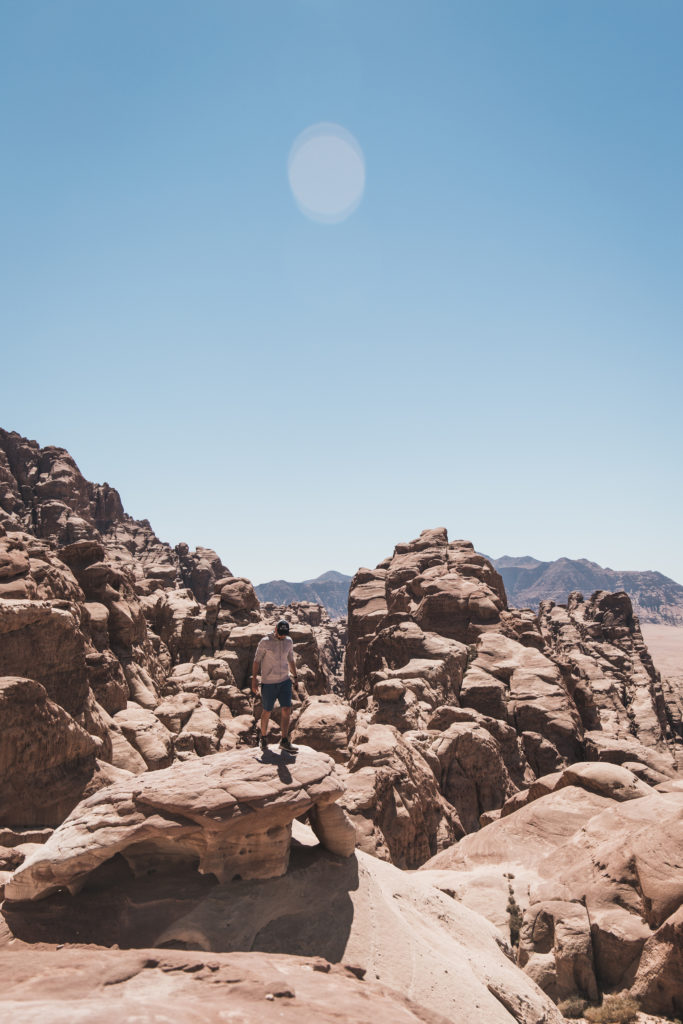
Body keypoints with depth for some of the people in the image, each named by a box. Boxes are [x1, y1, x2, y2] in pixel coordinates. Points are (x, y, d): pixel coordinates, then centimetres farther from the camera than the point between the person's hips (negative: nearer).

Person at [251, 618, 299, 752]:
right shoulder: (265, 642, -12)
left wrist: (295, 678, 14)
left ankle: (284, 741, 4)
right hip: (268, 683, -4)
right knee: (267, 712, 7)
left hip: (285, 681, 4)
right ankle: (264, 738, 27)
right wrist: (254, 680, -8)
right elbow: (257, 661, -6)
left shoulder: (288, 641, 3)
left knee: (287, 710, -4)